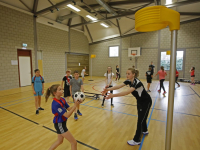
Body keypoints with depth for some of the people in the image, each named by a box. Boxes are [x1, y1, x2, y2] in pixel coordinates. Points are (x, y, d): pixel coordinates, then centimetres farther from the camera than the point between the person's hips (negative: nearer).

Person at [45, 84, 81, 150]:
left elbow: (69, 108, 0)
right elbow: (67, 115, -28)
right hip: (59, 124, -9)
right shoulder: (56, 104, -29)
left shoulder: (62, 99, -3)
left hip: (62, 123, 9)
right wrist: (75, 106, -33)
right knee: (74, 142, 2)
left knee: (60, 141, 29)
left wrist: (76, 104, -17)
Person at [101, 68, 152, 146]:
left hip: (146, 102, -8)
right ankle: (145, 131, 50)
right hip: (139, 101, 8)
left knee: (140, 120, -1)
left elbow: (127, 92, -49)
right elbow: (119, 86, -25)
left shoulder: (137, 82, -35)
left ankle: (136, 140, 15)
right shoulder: (129, 81, -11)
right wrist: (108, 89, -41)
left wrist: (113, 95, -56)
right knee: (141, 117, 24)